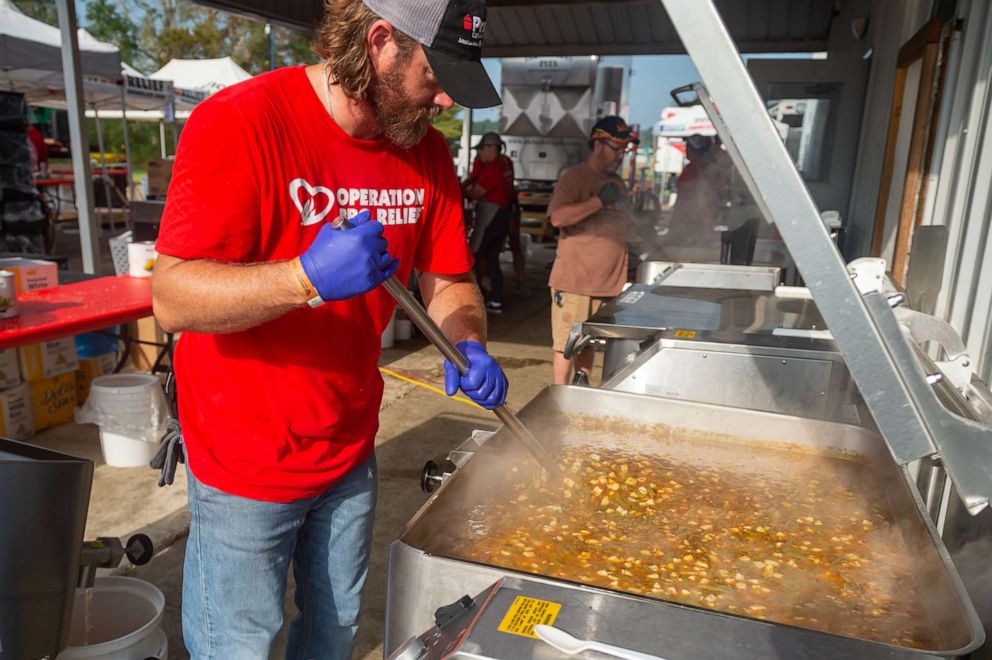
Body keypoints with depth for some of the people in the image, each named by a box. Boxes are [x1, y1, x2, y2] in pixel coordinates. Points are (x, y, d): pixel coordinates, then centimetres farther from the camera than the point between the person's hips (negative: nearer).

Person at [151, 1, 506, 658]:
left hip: (351, 451, 5)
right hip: (247, 467, -5)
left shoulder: (427, 151, -1)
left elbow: (449, 281, 5)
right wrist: (309, 278, -38)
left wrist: (468, 345, -16)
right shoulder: (239, 123, -19)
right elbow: (174, 297, -23)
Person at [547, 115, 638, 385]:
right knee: (566, 342, -1)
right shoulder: (574, 176, -7)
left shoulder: (617, 182, 16)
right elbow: (558, 217, -23)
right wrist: (599, 200, -22)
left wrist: (632, 229, 8)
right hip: (575, 280, -7)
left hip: (608, 280, 7)